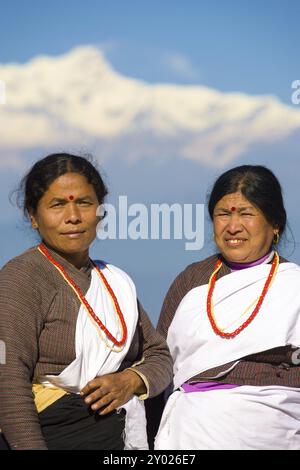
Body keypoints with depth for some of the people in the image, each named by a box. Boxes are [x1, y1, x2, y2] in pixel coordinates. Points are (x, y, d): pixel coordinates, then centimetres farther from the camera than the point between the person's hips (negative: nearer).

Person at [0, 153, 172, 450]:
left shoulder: (115, 281, 11)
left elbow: (159, 355, 14)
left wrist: (132, 381, -7)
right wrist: (31, 446, -29)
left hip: (124, 437, 6)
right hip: (51, 438, -6)